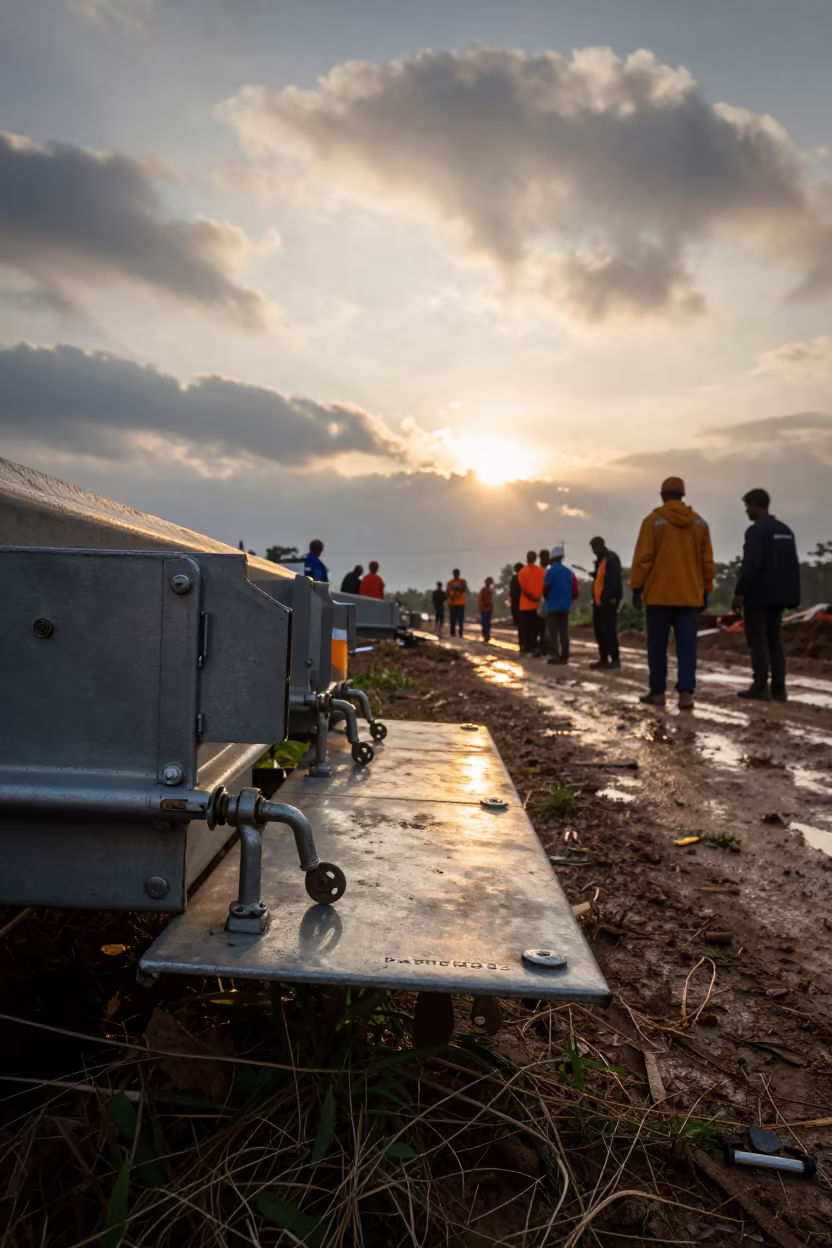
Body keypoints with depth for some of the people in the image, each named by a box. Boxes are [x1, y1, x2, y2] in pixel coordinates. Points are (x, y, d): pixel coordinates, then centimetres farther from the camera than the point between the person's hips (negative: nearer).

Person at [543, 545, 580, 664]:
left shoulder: (549, 571, -8)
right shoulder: (569, 572, 6)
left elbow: (546, 589, -11)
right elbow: (575, 590, 6)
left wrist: (546, 599, 9)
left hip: (552, 606, -5)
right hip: (565, 606, 5)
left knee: (553, 631, -2)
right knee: (564, 632, 8)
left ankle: (554, 655, -10)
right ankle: (564, 656, 7)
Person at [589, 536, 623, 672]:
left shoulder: (612, 559, -10)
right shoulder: (600, 560, 19)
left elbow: (614, 579, -19)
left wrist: (609, 597, -24)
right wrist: (595, 597, 14)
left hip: (608, 601, -10)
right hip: (598, 601, 10)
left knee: (608, 630, -8)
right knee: (599, 630, 11)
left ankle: (615, 660, -2)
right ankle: (603, 659, 19)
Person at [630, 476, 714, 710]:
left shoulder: (653, 521, -3)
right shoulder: (699, 522, 9)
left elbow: (643, 558, -7)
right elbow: (707, 561, 10)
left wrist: (637, 588, -2)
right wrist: (705, 591, 16)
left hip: (659, 594, -3)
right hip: (689, 596, 3)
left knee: (657, 646, 6)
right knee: (687, 646, 1)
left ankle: (657, 692, 11)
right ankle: (686, 692, -9)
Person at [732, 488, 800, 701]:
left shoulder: (756, 530, -12)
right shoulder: (785, 530, 14)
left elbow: (750, 565, -21)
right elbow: (793, 565, 15)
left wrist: (739, 593, -17)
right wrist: (792, 596, 18)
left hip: (758, 595, -8)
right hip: (778, 595, 8)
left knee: (757, 639, -2)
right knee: (773, 639, 11)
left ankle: (760, 687, -3)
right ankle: (778, 688, 8)